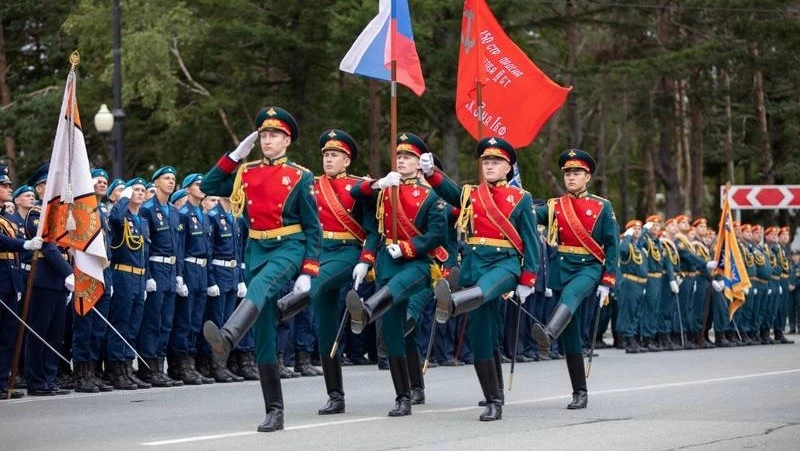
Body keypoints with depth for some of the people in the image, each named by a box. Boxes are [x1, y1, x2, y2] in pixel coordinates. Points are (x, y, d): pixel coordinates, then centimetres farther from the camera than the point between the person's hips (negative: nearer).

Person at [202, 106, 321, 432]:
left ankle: (226, 339, -65)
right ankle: (274, 411, 5)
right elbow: (208, 188, 8)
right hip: (256, 250, 5)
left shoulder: (300, 177, 0)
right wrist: (235, 156, 3)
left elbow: (313, 228, 0)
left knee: (260, 286, -38)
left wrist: (307, 273, -9)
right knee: (263, 336, 2)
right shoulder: (246, 173, 12)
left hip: (289, 247, -5)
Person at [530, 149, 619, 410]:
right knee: (570, 335, 3)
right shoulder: (554, 207, 10)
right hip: (561, 268, 4)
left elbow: (612, 246, 1)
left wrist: (607, 282, -6)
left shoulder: (602, 207, 2)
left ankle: (547, 335, -63)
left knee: (570, 294, -37)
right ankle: (579, 392, 9)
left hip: (588, 267, -4)